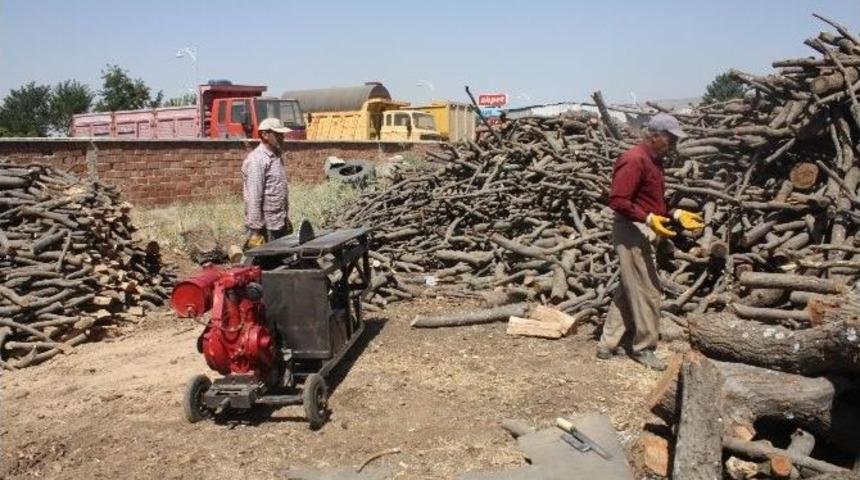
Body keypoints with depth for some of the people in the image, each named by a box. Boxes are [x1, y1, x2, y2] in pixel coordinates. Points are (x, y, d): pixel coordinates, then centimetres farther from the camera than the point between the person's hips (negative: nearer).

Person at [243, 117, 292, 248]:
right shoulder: (256, 160, -15)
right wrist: (256, 230, -22)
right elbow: (253, 198, -20)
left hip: (280, 224, 9)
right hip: (266, 227, -9)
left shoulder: (276, 157, 14)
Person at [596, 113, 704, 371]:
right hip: (631, 232, -10)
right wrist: (649, 219, -31)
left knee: (628, 291, 14)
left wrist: (677, 214, 12)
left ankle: (608, 344, 21)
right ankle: (643, 348, 13)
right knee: (647, 293, -1)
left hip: (642, 232, 10)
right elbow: (617, 200, -23)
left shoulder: (653, 161, 15)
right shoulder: (634, 160, -17)